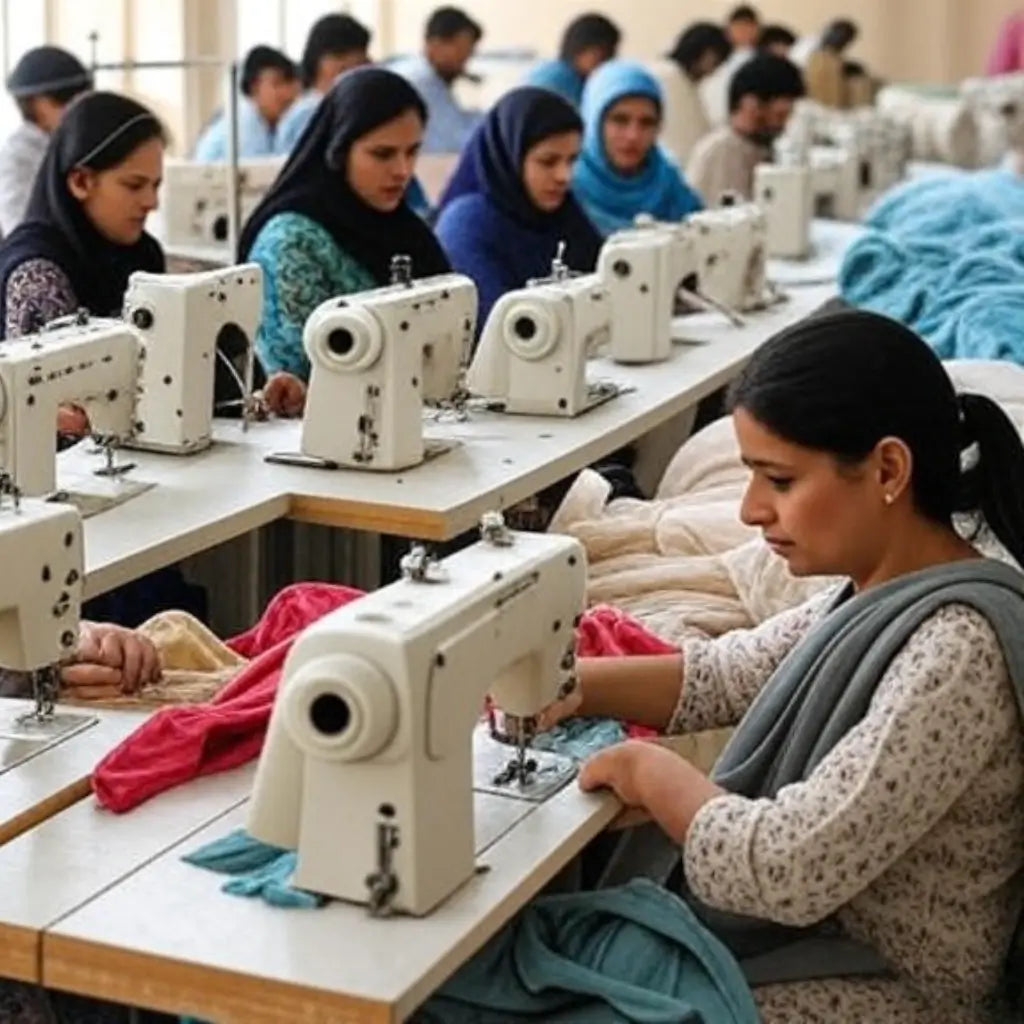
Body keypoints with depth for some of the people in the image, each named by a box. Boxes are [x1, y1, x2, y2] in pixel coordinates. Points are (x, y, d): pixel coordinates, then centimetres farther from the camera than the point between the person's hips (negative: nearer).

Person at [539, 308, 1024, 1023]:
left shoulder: (959, 649, -28)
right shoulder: (885, 589, 0)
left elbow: (785, 868, -31)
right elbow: (733, 674, 12)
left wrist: (649, 771, -15)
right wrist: (575, 686, -2)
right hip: (823, 930, 8)